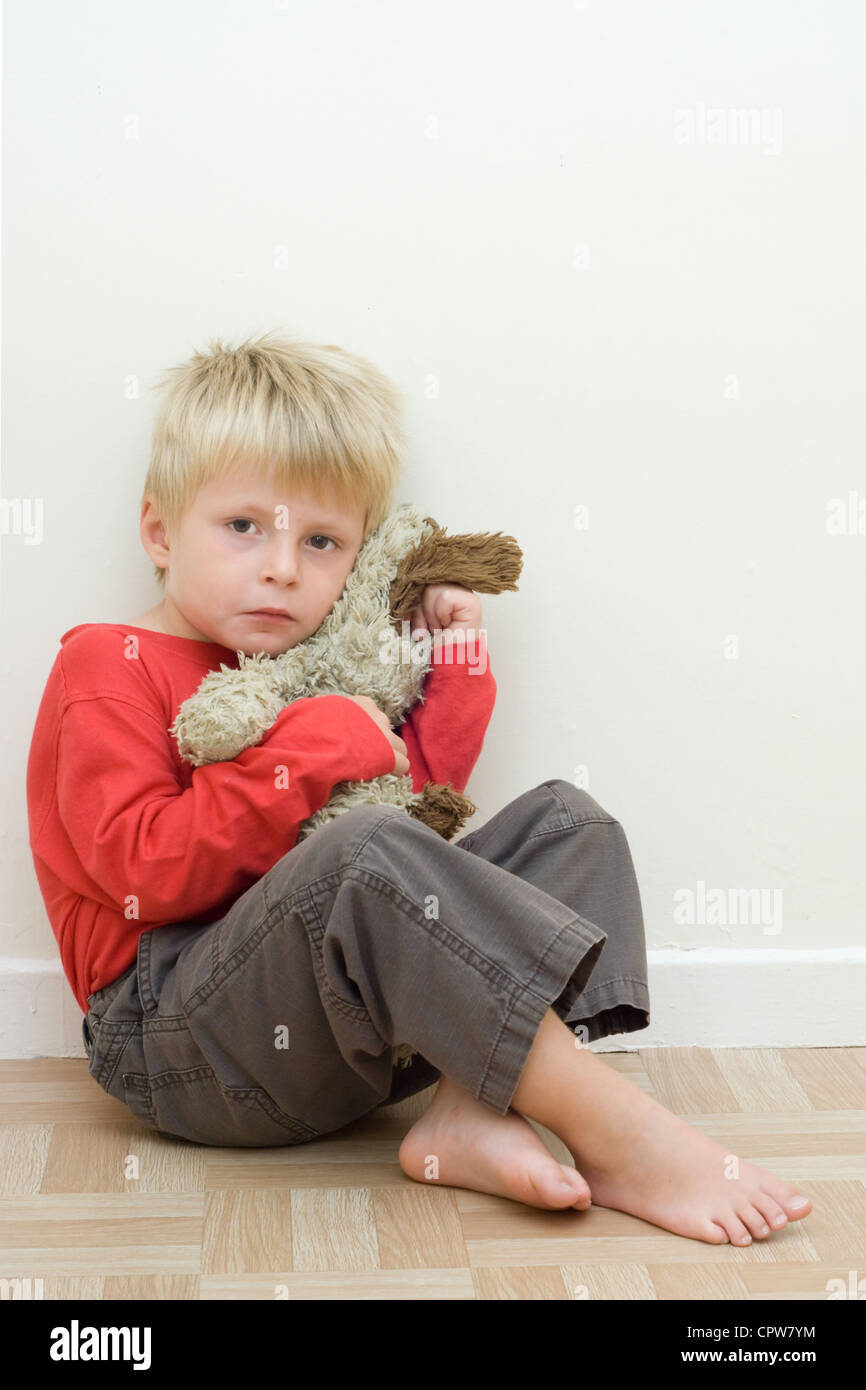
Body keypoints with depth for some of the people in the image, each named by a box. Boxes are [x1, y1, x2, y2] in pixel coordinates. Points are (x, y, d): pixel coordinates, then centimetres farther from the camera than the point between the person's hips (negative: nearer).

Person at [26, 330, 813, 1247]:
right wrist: (312, 750, -18)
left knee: (563, 820, 1)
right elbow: (146, 871, -16)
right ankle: (616, 1135, -30)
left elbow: (423, 792, 20)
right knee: (366, 848, -37)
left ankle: (471, 1114, -24)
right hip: (170, 1039, -8)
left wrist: (457, 657, 12)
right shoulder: (109, 666, -2)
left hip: (345, 1020, 8)